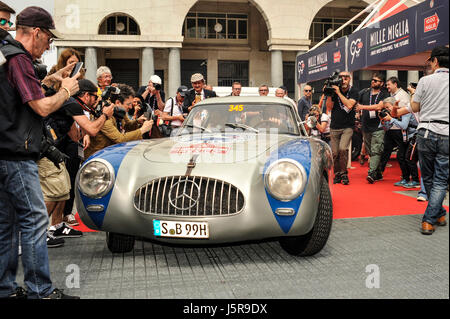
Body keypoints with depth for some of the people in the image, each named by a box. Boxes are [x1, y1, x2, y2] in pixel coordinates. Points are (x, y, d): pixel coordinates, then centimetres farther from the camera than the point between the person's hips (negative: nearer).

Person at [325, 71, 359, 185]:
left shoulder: (353, 91, -1)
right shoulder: (334, 90, 5)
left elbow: (349, 105, -17)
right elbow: (329, 107, 0)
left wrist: (338, 92, -17)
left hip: (347, 127, -2)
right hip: (334, 127, 3)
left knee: (343, 149, -20)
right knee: (335, 153, 2)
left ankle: (344, 173, -5)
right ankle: (337, 175, 18)